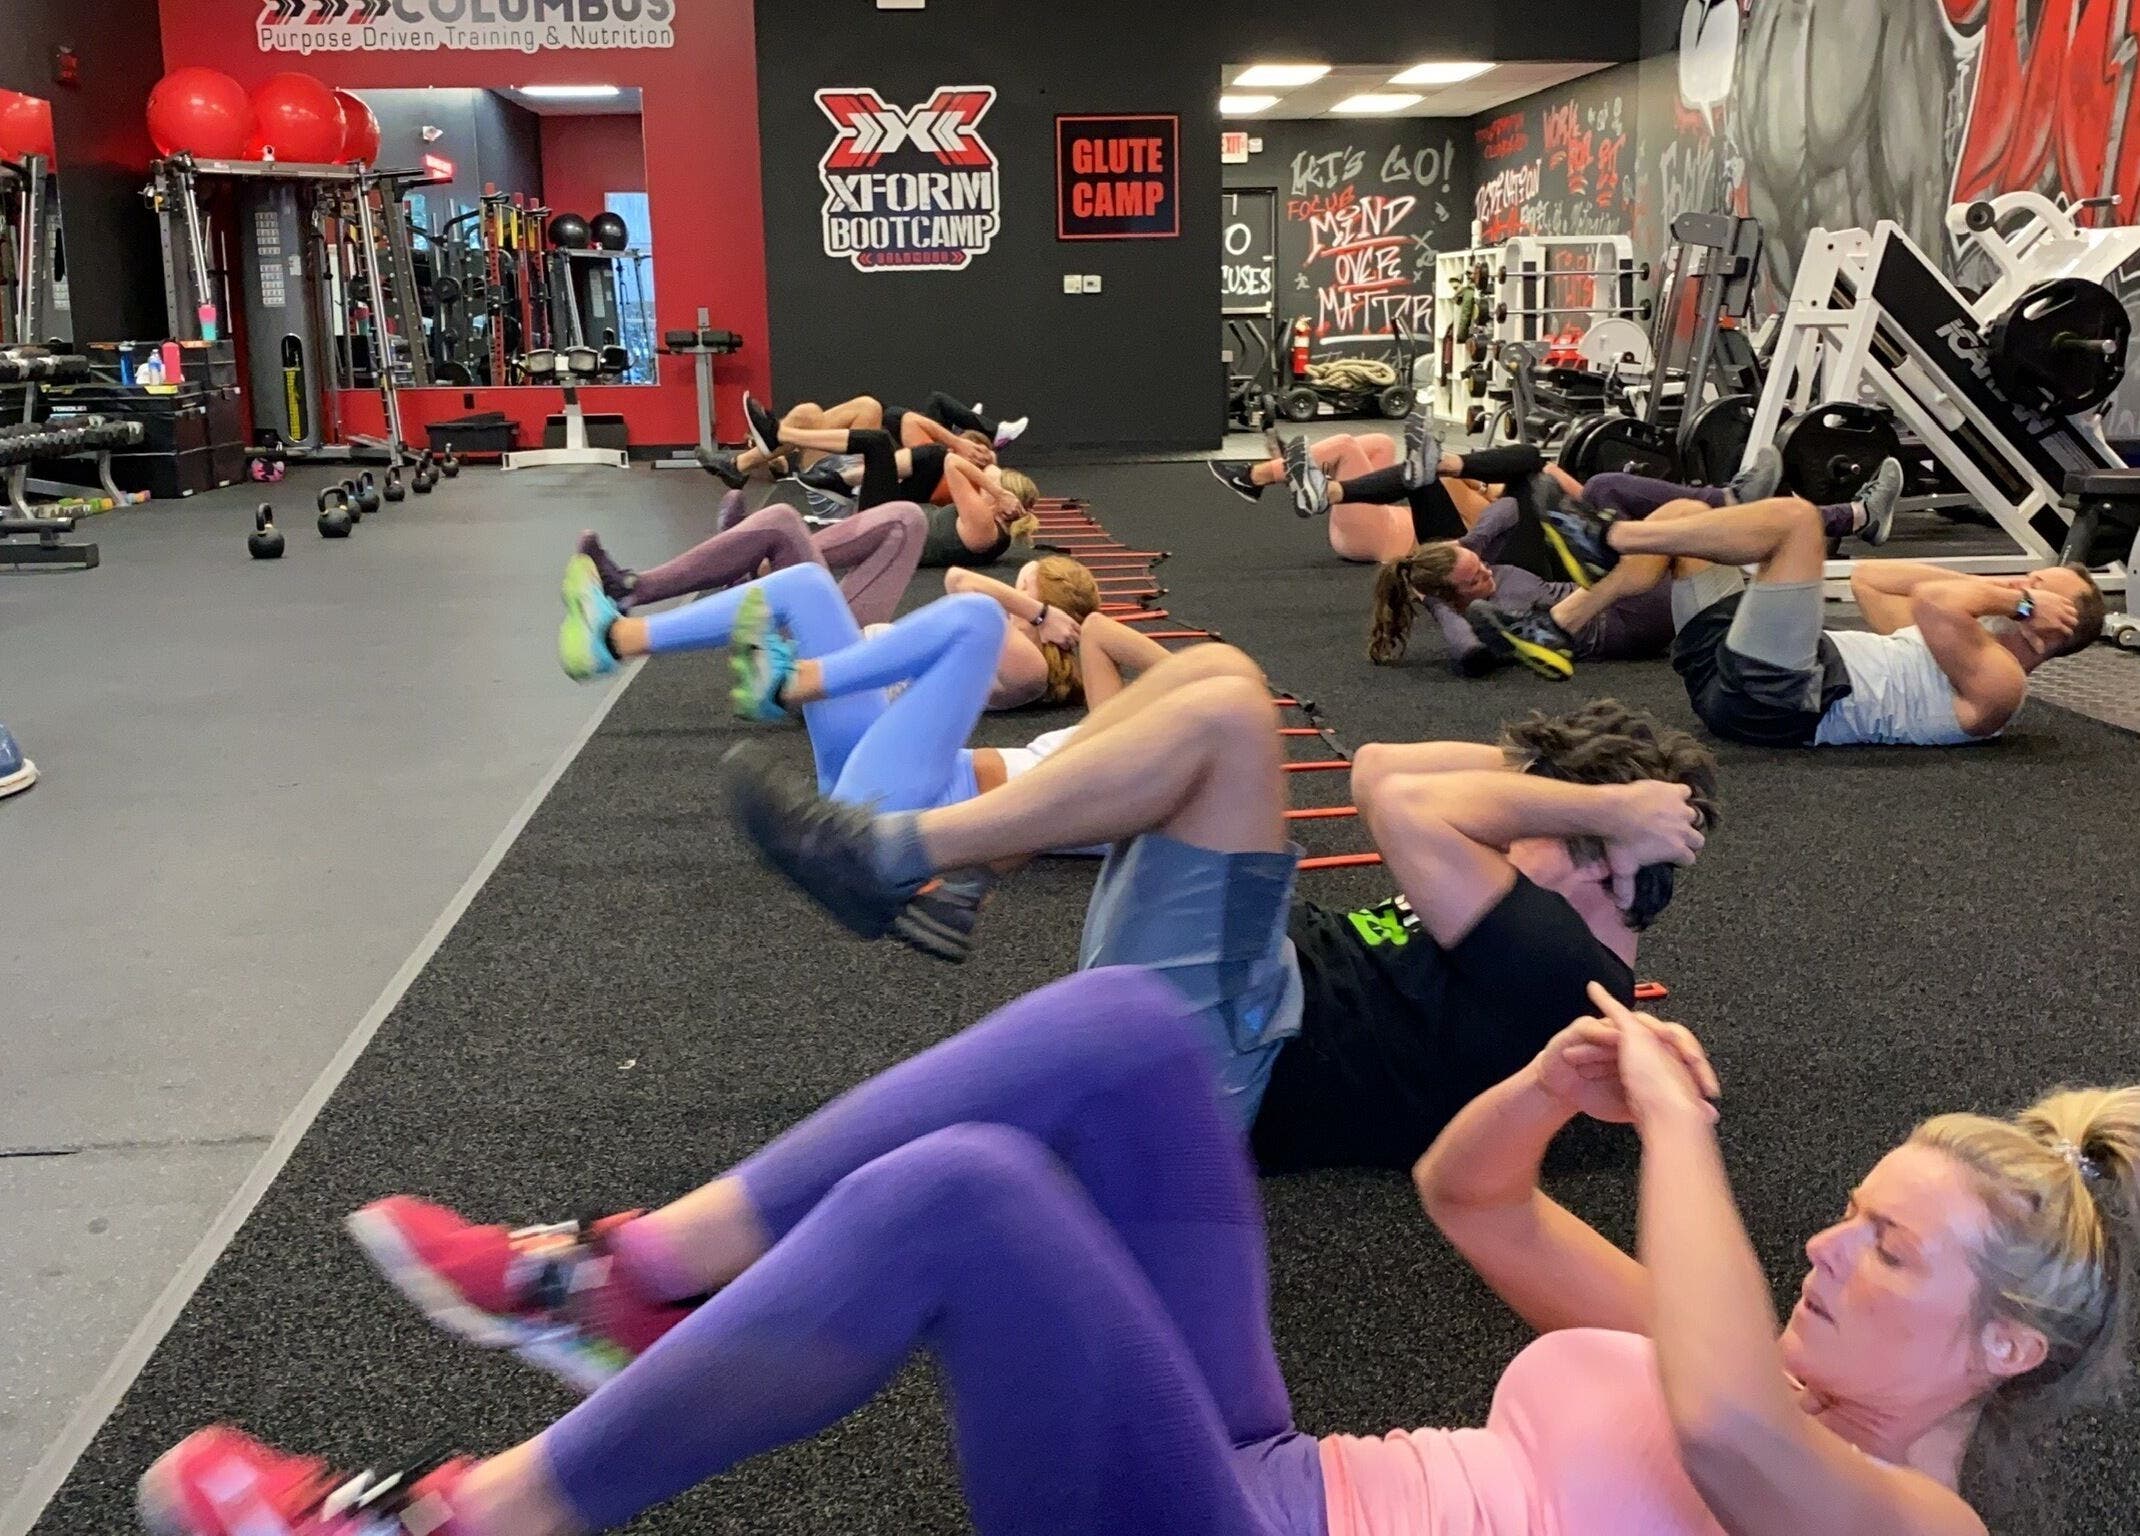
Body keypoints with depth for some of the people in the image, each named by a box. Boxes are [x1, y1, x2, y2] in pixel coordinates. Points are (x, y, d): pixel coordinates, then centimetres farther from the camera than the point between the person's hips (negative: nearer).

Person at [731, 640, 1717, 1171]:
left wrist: (1599, 805, -10)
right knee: (1216, 673, 5)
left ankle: (891, 860, -18)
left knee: (1226, 714, -24)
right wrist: (1535, 769, 6)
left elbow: (1403, 806, -20)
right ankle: (957, 880, -1)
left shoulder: (1568, 974, -10)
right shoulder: (1549, 939, 20)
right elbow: (1376, 770, 16)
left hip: (1201, 1046, -10)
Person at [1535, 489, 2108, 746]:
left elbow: (1933, 601, -20)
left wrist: (2013, 603, -4)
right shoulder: (1962, 650, 30)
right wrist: (1983, 584, 26)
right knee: (1683, 512, 8)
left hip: (1773, 700, -10)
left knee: (1794, 516, -20)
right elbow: (1867, 577, 32)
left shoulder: (1998, 683, 0)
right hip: (1730, 673, 10)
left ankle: (1607, 539, -20)